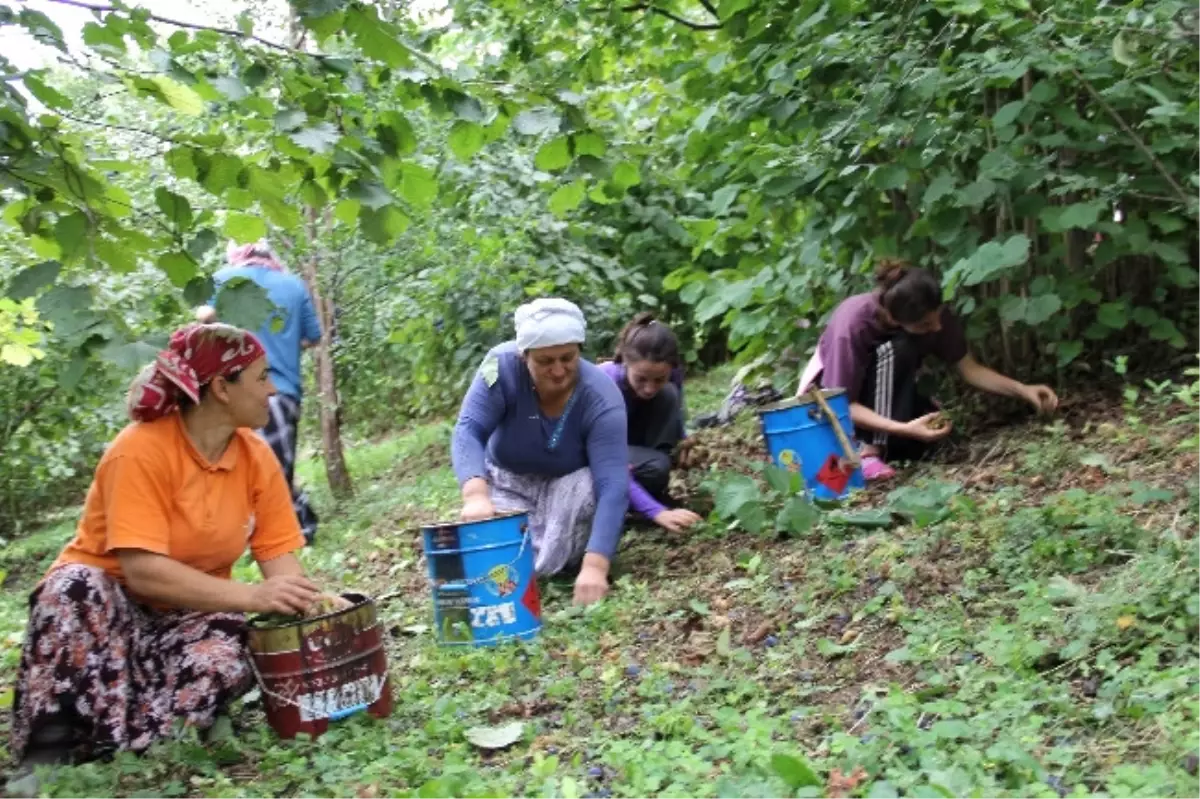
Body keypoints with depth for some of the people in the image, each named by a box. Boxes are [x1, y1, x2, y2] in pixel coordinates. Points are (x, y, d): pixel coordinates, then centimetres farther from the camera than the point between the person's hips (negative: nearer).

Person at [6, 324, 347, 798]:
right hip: (107, 601, -3)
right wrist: (253, 597, -40)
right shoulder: (141, 449, -24)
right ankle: (48, 751, -25)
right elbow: (143, 571, -32)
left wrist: (303, 600, -29)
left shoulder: (257, 457, -6)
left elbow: (279, 556, -7)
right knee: (75, 588, -36)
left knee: (226, 660, -29)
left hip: (191, 612, 4)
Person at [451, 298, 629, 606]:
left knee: (590, 486, -35)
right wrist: (475, 494, -57)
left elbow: (612, 485, -40)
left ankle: (550, 570, -12)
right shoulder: (503, 366, -29)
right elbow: (469, 432, -36)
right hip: (509, 482, 1)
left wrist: (595, 566, -52)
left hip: (568, 484, -1)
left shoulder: (600, 398, -32)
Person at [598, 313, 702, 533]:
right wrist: (658, 511, -48)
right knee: (655, 467, -35)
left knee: (668, 395, -24)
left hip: (631, 440, 6)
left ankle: (653, 489, -12)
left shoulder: (670, 374, -22)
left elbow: (672, 421, -2)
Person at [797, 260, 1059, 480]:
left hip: (885, 394, 6)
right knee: (895, 350, -33)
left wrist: (1023, 390, -21)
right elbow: (844, 405, -33)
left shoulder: (935, 315, -21)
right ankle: (869, 451, -30)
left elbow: (970, 369, -9)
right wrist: (904, 429, -43)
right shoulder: (852, 325, -35)